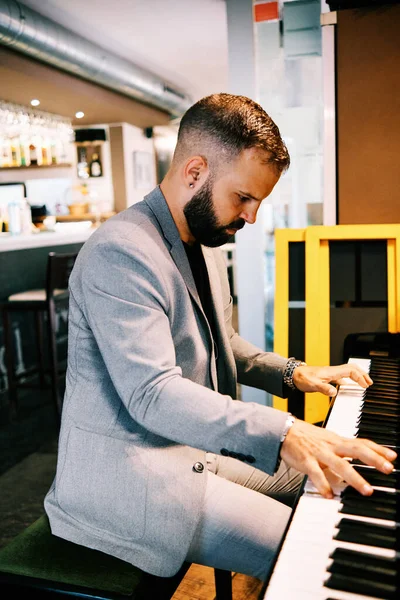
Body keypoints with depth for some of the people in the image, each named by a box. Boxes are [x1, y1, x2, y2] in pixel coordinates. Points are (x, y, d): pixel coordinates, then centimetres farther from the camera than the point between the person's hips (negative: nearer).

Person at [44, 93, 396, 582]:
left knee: (327, 478, 11)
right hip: (128, 466, -9)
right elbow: (152, 394, -30)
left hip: (197, 440, 10)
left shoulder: (204, 242, 9)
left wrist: (292, 373, 5)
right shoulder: (121, 252, -23)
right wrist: (281, 432, -37)